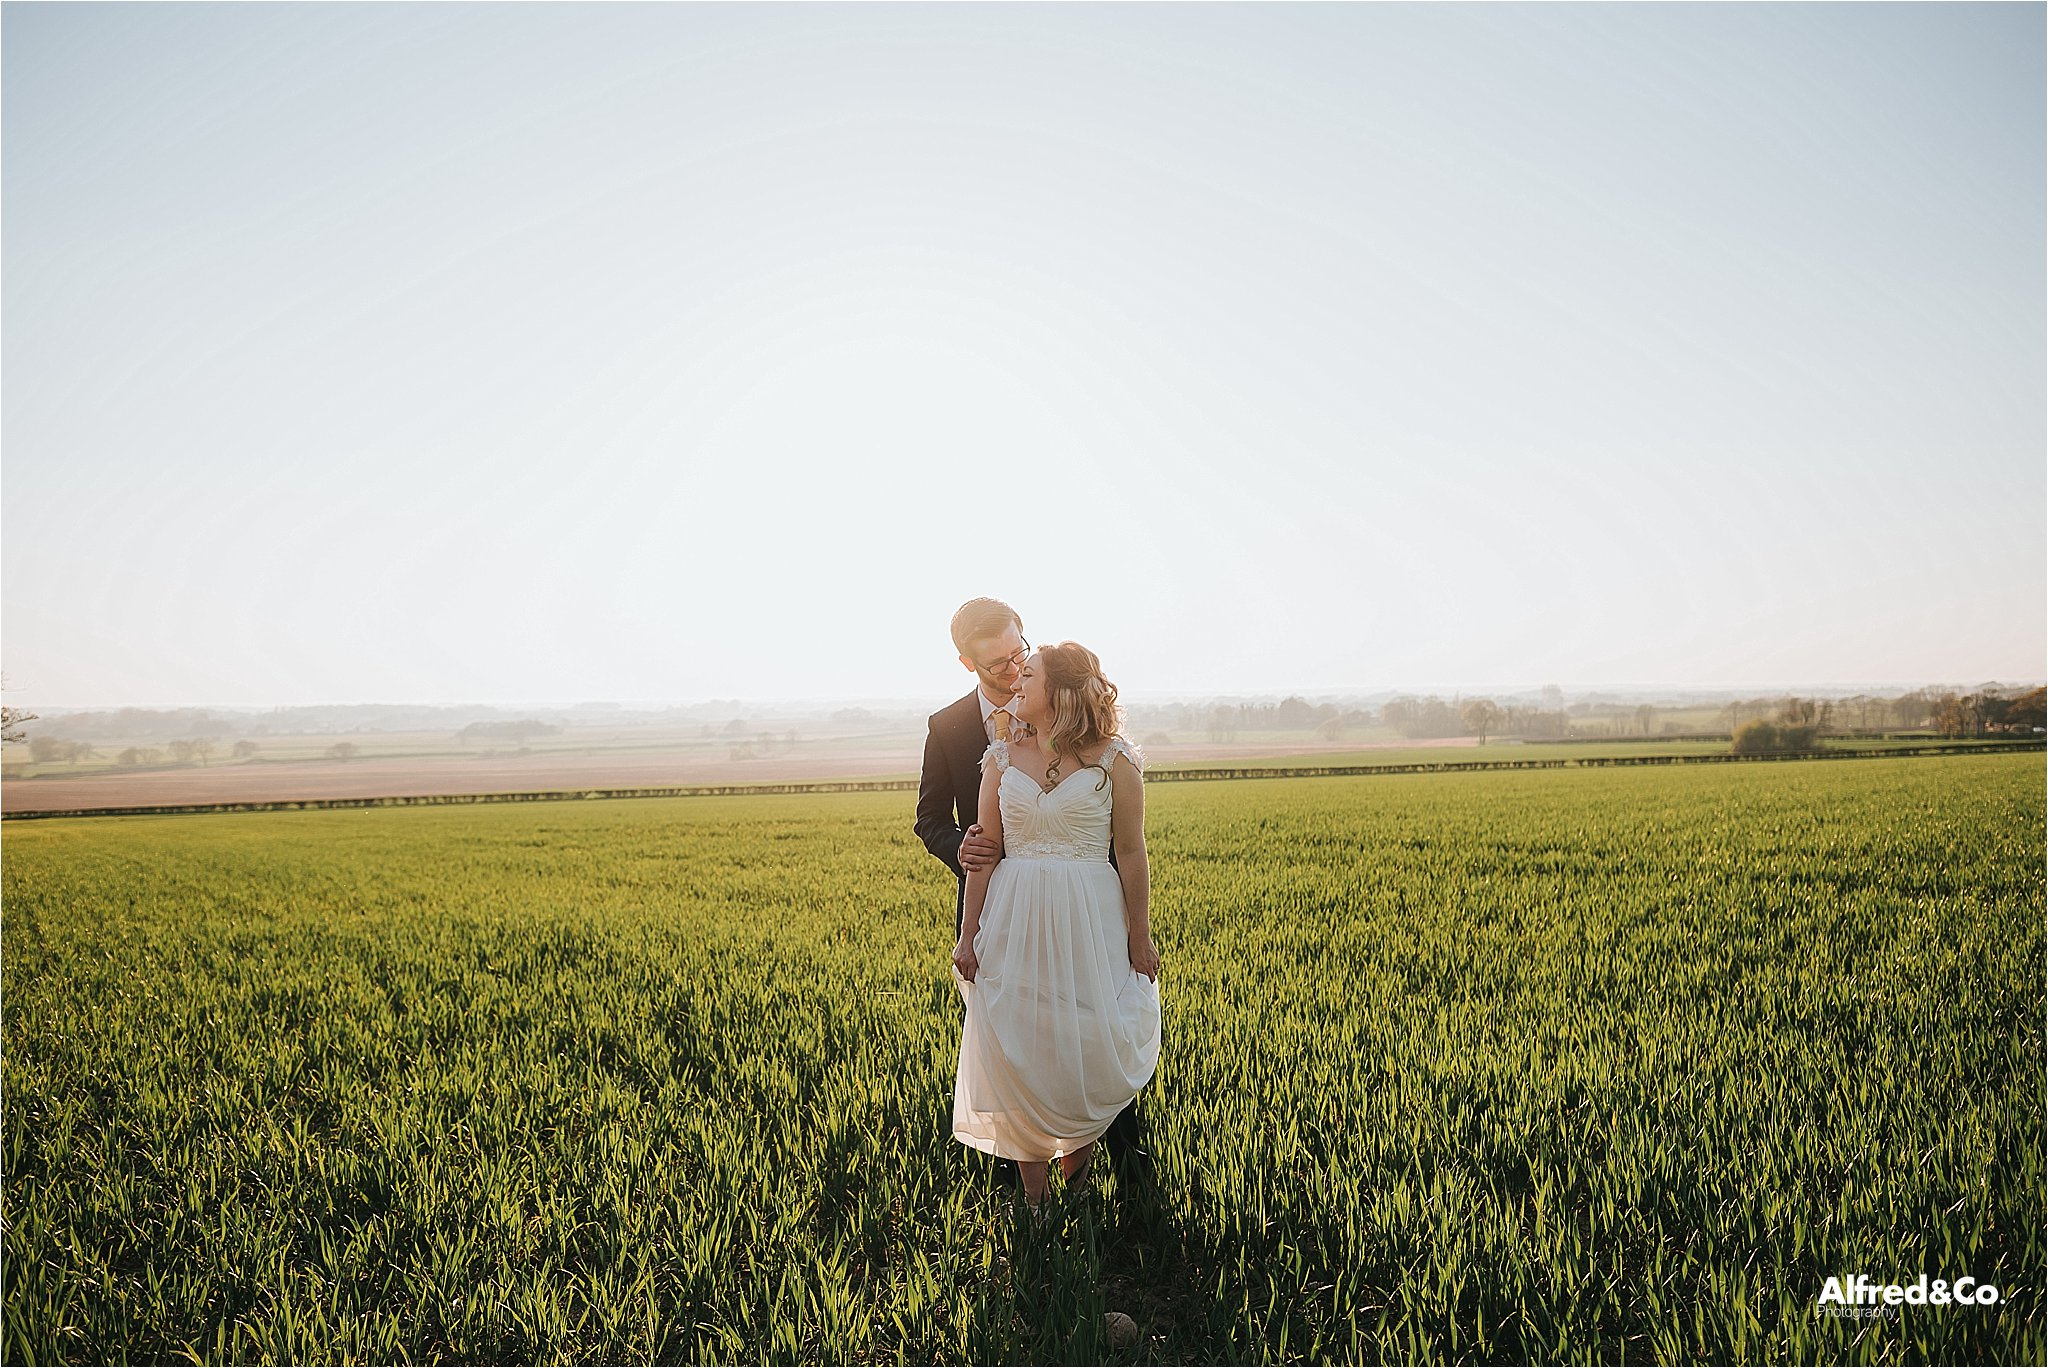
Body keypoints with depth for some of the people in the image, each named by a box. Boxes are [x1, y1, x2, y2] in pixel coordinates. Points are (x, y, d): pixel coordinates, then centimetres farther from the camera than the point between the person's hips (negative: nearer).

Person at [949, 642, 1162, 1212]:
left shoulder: (1113, 758, -3)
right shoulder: (1002, 756, 5)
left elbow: (1131, 853, -1)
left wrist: (1140, 938, 0)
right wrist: (968, 936, 3)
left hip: (1089, 920, -2)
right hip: (1015, 921, 3)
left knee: (1093, 1049, -1)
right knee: (1016, 1052, 3)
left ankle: (1076, 1162, 29)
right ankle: (1034, 1197, 19)